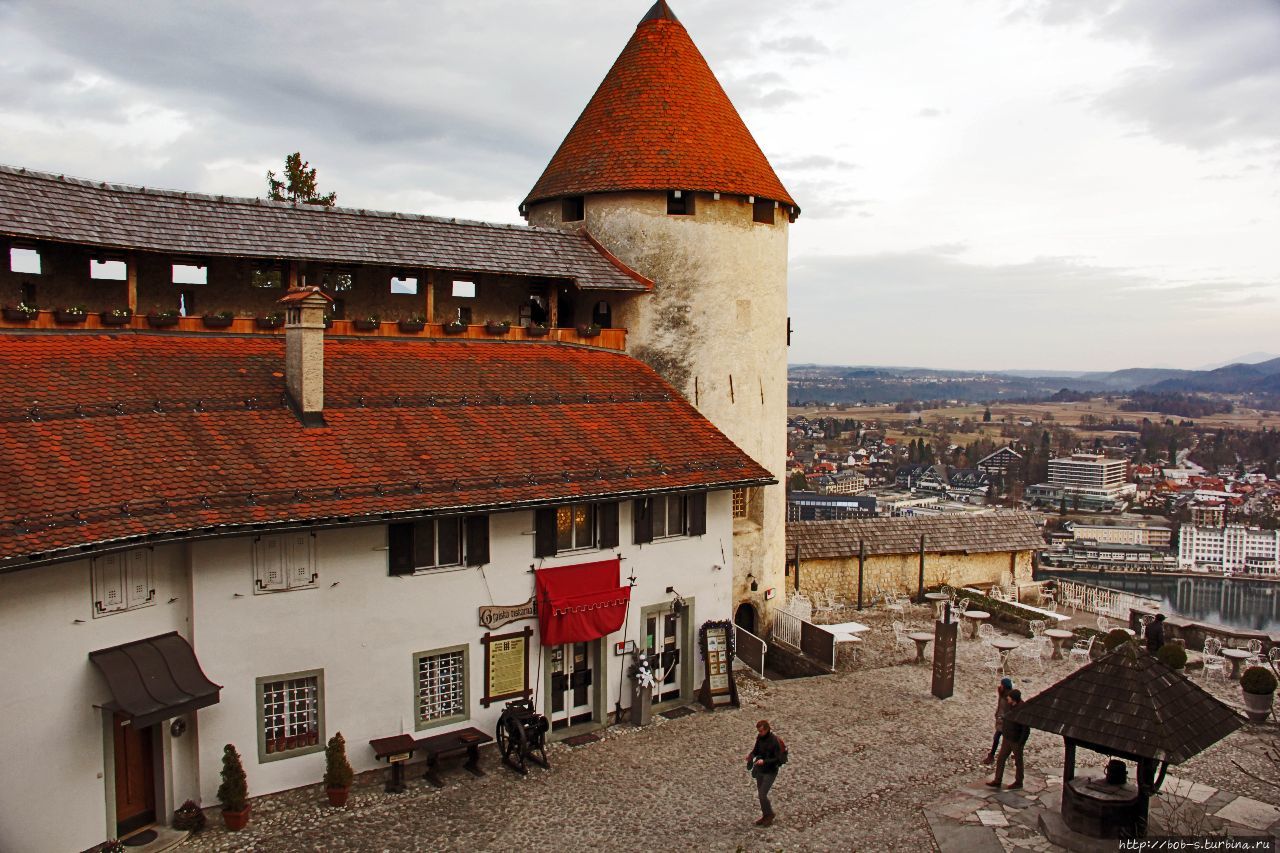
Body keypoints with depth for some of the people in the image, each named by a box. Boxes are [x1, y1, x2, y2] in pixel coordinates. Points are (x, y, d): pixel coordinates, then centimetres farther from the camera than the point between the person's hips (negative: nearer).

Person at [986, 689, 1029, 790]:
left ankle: (1018, 782, 30)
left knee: (1018, 761, 12)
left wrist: (1020, 743, -19)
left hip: (1016, 741, -7)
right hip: (1007, 738, 7)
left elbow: (1026, 729, -21)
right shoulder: (1008, 704, -5)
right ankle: (997, 781, 20)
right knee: (1000, 759, 10)